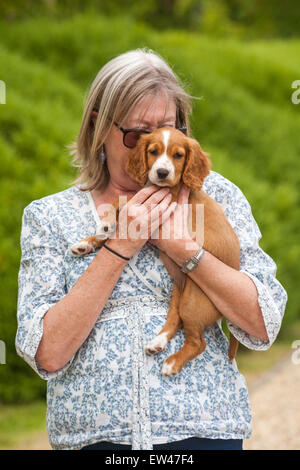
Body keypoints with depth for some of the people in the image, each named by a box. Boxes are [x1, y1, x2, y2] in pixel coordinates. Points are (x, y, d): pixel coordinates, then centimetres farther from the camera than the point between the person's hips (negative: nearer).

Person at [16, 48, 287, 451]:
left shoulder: (214, 195, 6)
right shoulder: (48, 217, 5)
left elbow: (263, 327, -3)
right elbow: (47, 355, -7)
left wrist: (183, 247, -12)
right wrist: (120, 248, -11)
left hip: (204, 430, 0)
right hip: (92, 435, 0)